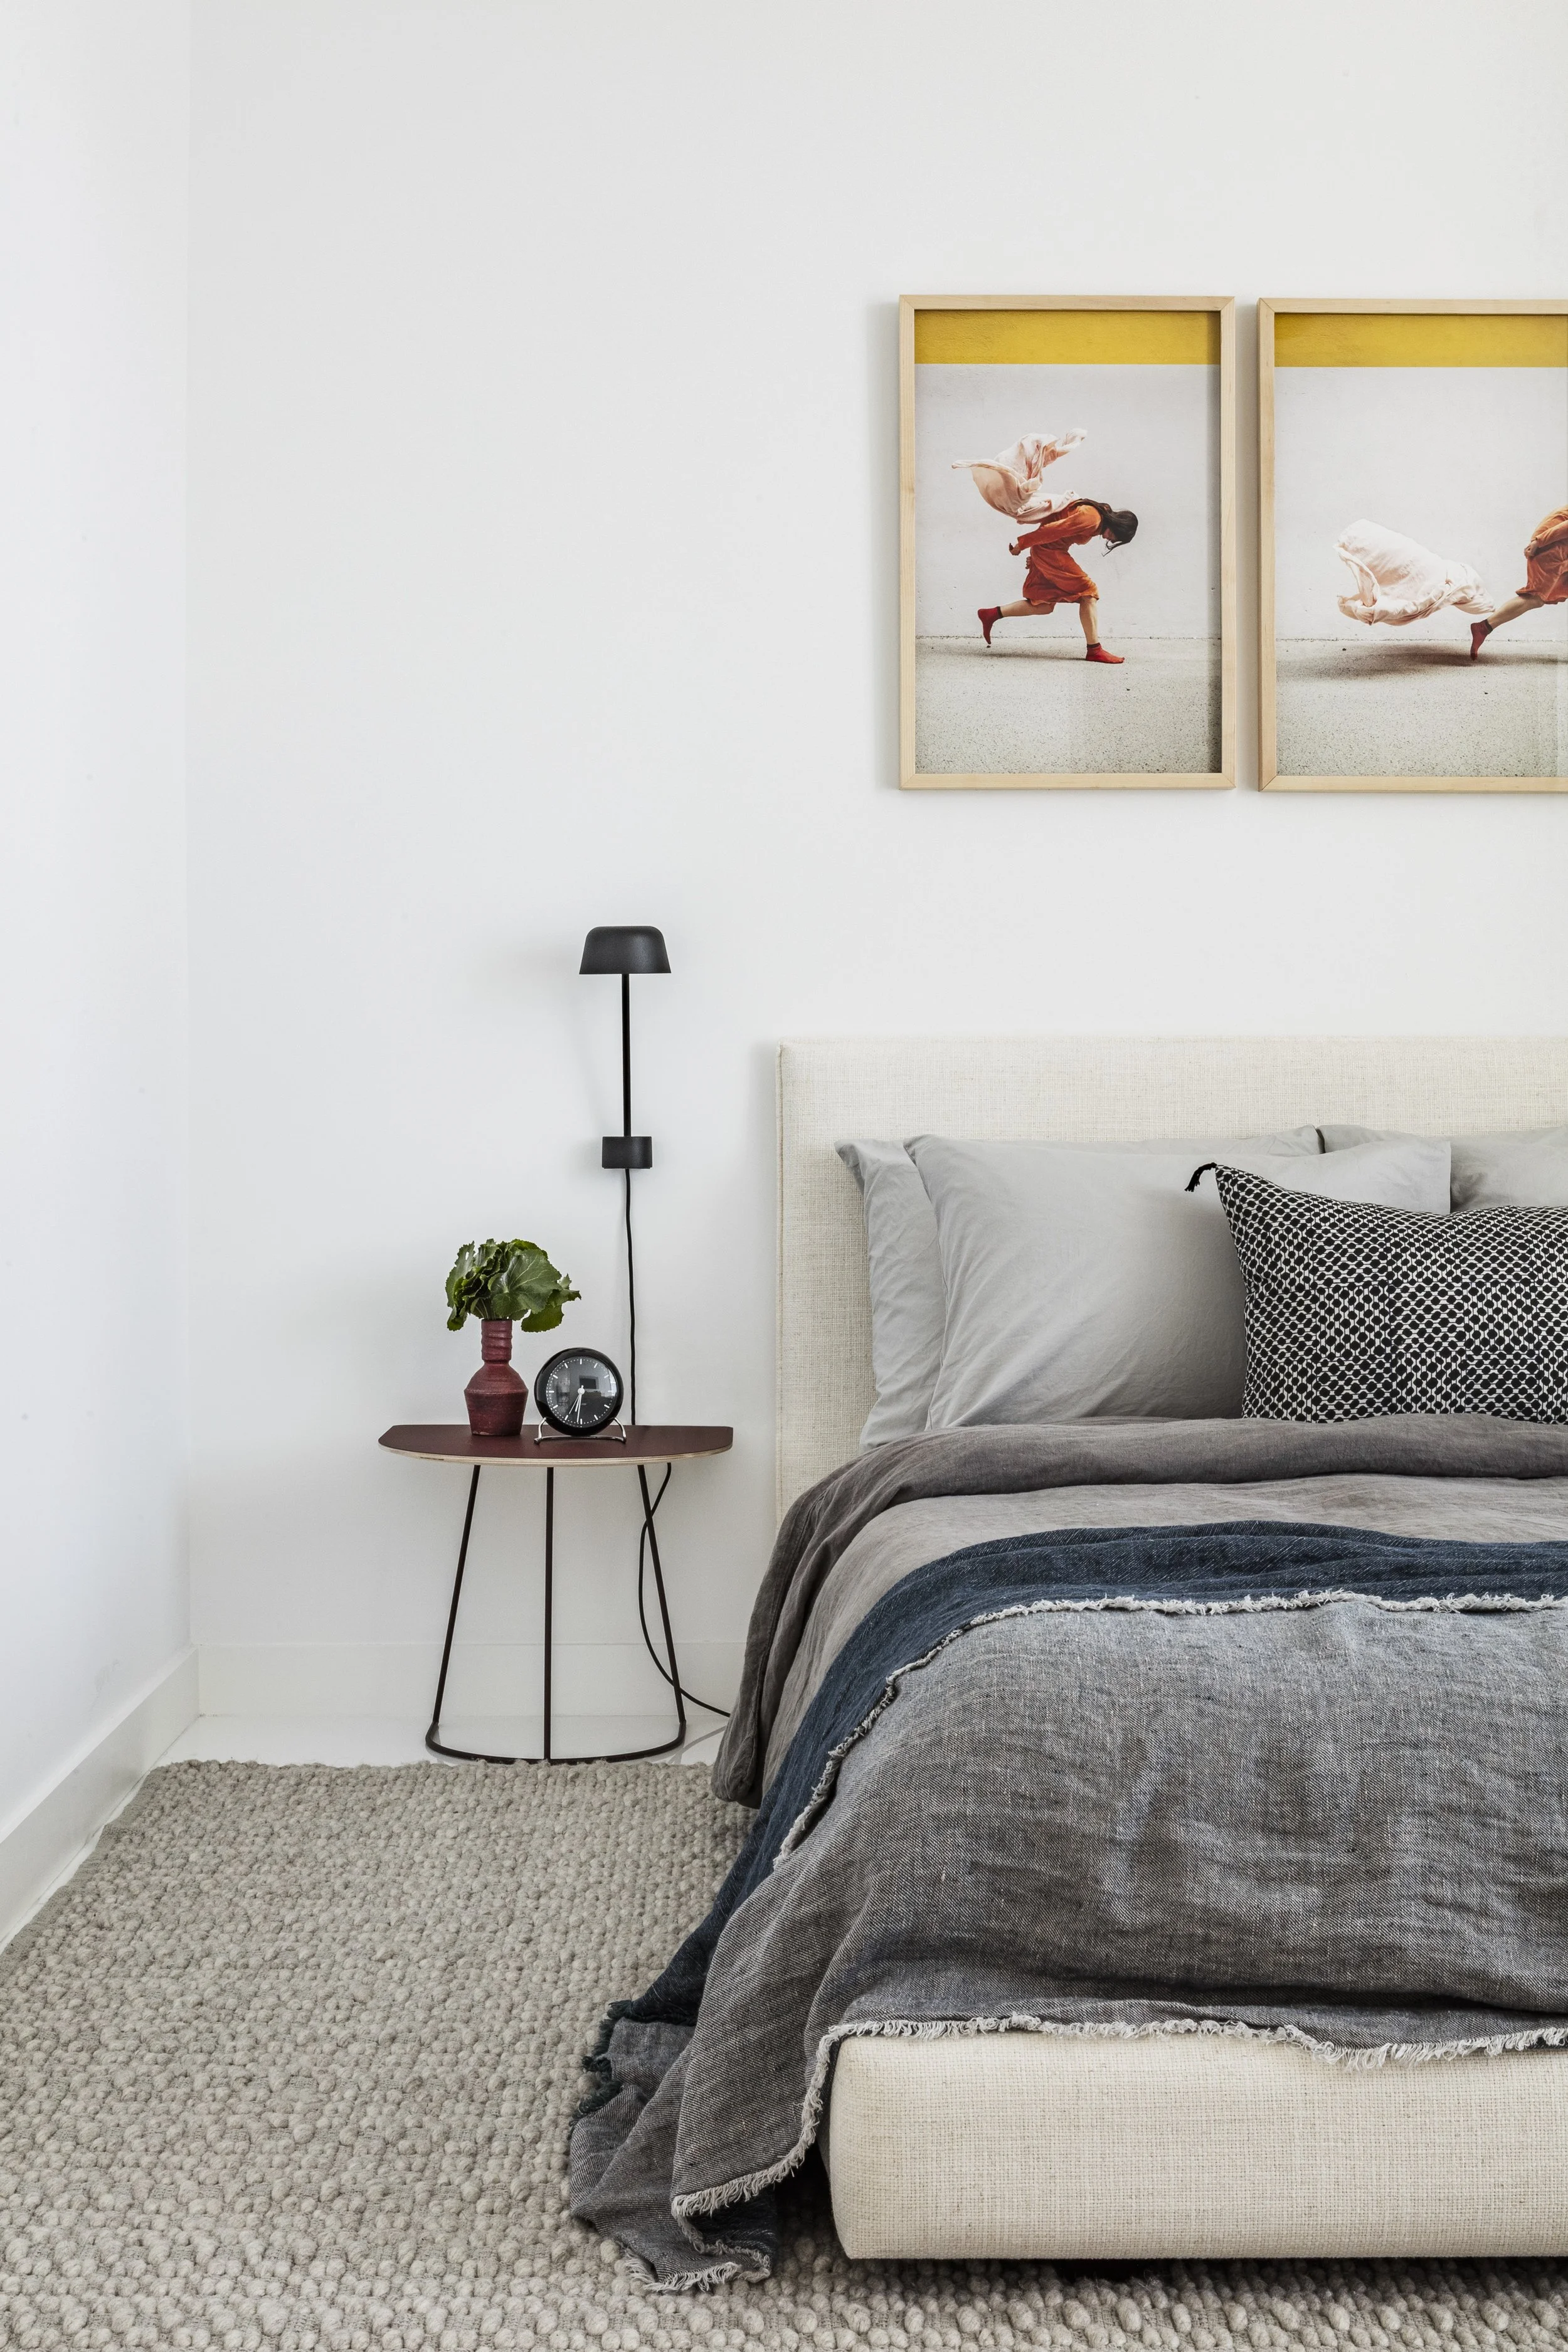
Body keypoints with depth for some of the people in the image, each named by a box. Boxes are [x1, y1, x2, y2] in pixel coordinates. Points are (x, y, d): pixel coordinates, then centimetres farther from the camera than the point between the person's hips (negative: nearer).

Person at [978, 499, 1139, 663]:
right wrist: (1022, 543, -17)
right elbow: (1053, 529, -24)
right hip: (1048, 550, -10)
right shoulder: (1091, 519, -23)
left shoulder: (1100, 515, 10)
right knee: (1088, 593, -9)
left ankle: (992, 614, 14)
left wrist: (1036, 556, 19)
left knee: (1045, 605, 13)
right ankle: (1094, 650, -8)